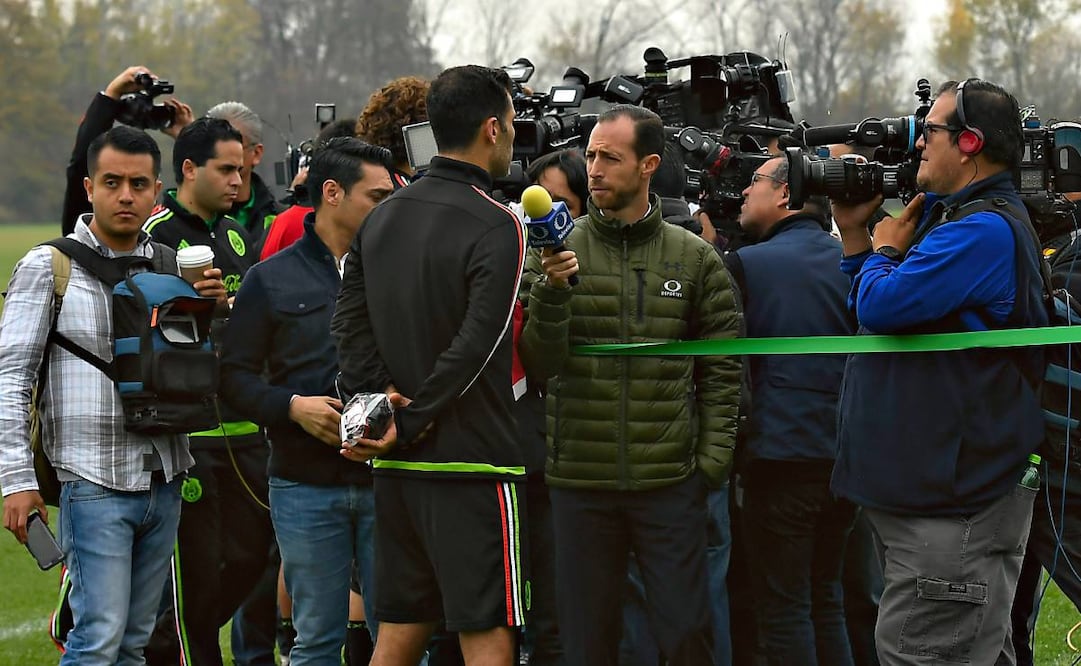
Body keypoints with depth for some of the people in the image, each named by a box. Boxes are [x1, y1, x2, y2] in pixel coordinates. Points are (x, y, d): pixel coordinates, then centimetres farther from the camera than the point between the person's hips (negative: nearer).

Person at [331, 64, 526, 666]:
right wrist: (407, 425, -12)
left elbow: (350, 323, 7)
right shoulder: (495, 227, -12)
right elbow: (474, 346, -19)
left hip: (397, 466, 7)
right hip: (472, 460, -7)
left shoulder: (384, 217, 11)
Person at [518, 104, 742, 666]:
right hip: (579, 478, 1)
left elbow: (721, 368, 7)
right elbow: (538, 364, -3)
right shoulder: (558, 252, 3)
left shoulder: (694, 258, 5)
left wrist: (713, 457, -3)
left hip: (669, 480, 0)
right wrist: (551, 291, -19)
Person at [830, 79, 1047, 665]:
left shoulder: (984, 230, -18)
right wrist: (854, 230, 14)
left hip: (956, 507, -11)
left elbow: (881, 305, -24)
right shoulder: (948, 216, 18)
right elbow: (872, 313, 25)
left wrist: (883, 249, -3)